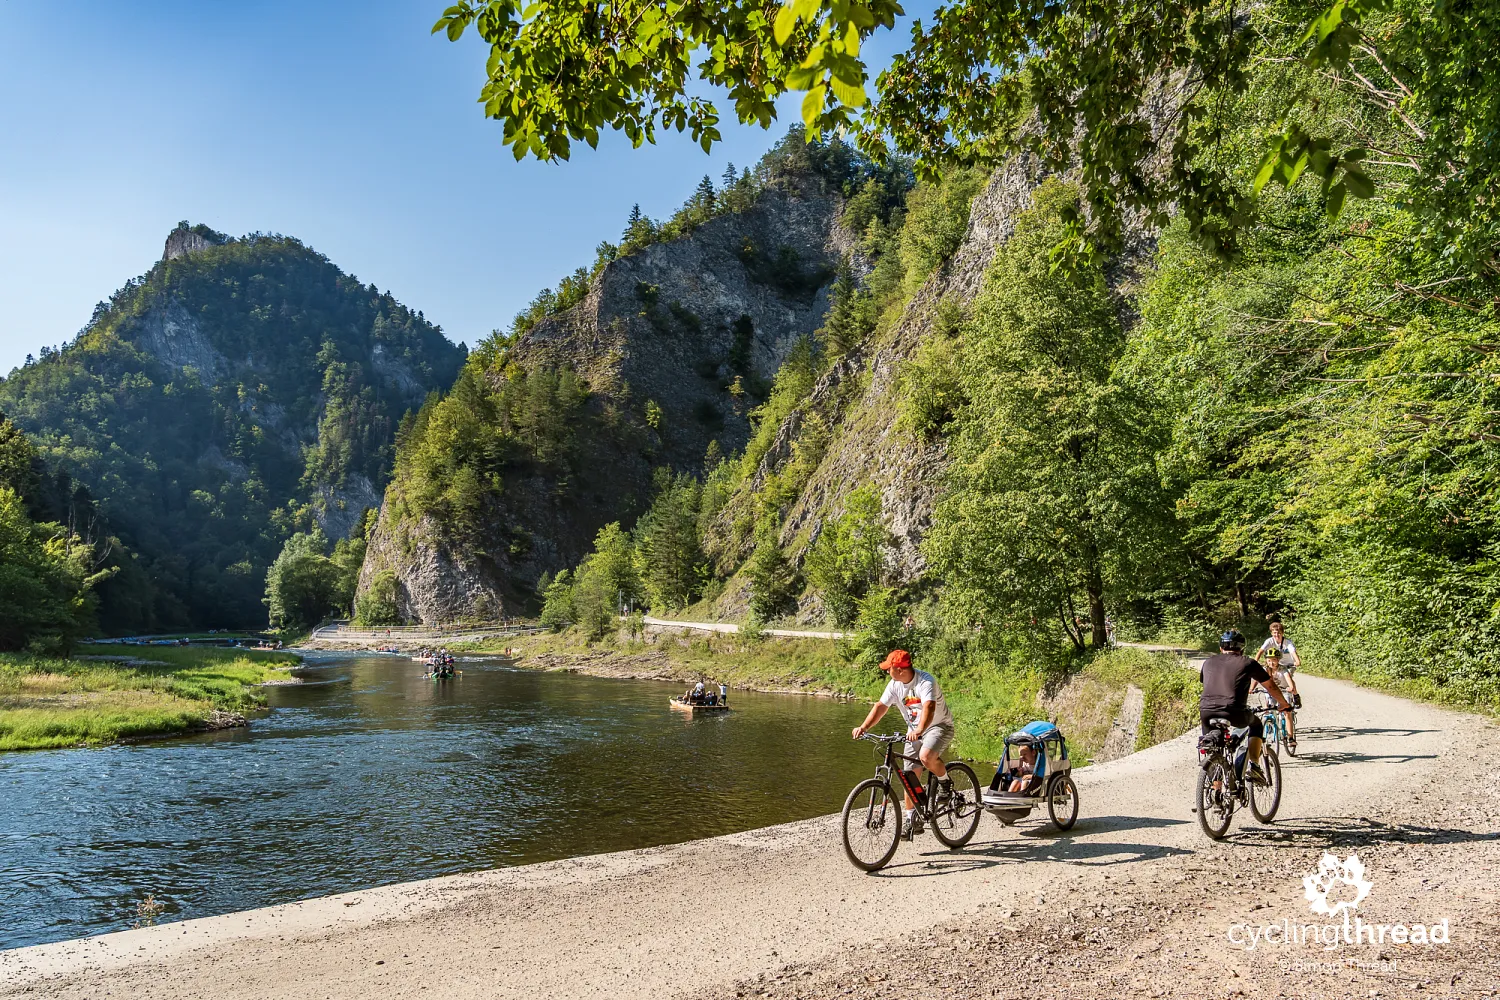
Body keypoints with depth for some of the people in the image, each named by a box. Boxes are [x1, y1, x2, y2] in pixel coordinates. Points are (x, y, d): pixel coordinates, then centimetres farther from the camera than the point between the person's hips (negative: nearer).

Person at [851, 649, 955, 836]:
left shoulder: (926, 681, -26)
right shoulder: (894, 684, -6)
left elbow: (928, 707, -40)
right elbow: (880, 706, -10)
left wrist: (919, 731, -56)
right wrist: (864, 727, -24)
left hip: (939, 725, -6)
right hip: (914, 731, 6)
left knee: (926, 757, -34)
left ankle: (945, 783, -4)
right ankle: (913, 821, 13)